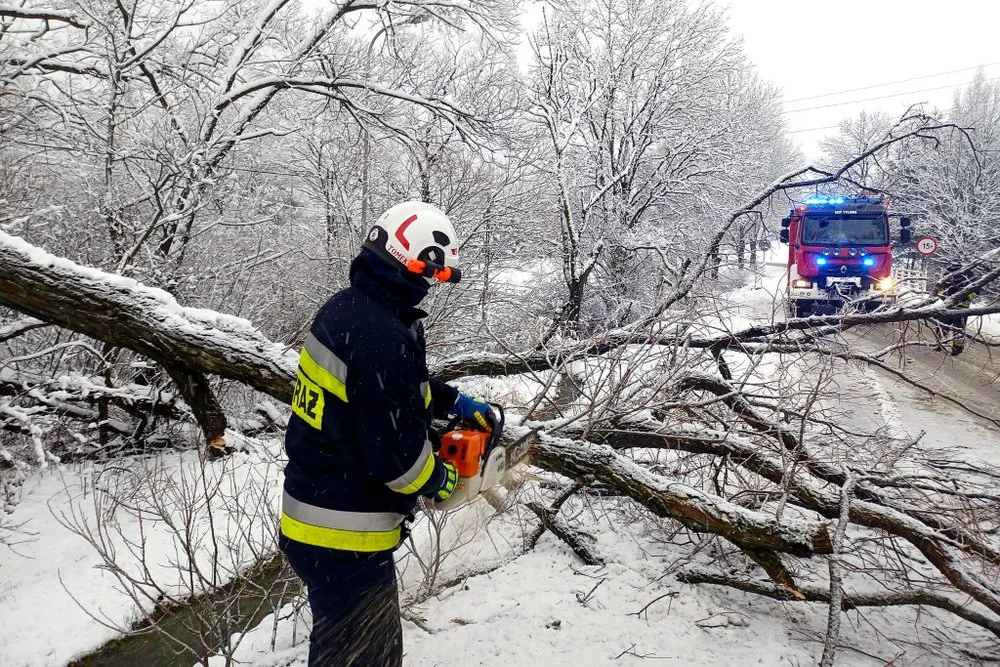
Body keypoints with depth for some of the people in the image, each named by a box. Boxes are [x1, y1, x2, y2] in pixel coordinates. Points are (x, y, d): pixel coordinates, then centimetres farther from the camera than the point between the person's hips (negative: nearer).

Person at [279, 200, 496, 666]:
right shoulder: (383, 340, -28)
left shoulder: (345, 307, 2)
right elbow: (396, 453, -24)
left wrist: (455, 403, 15)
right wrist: (440, 479, -4)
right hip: (344, 540, -9)